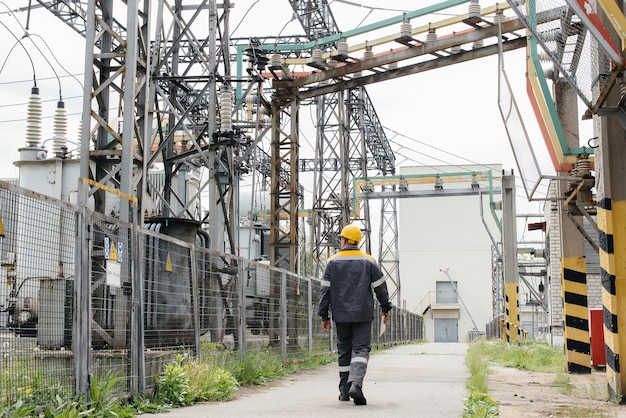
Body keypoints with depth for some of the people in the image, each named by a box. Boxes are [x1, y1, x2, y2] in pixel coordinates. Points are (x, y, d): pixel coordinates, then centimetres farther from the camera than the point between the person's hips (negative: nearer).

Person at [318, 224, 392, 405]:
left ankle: (345, 391, 14)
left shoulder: (332, 261, 2)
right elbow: (380, 287, 5)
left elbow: (325, 290, 1)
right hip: (363, 315, -1)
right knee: (361, 348, -3)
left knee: (343, 351, 11)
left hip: (340, 315, 1)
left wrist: (324, 315, 5)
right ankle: (356, 383, -24)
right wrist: (385, 308, 18)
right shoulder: (368, 261, 1)